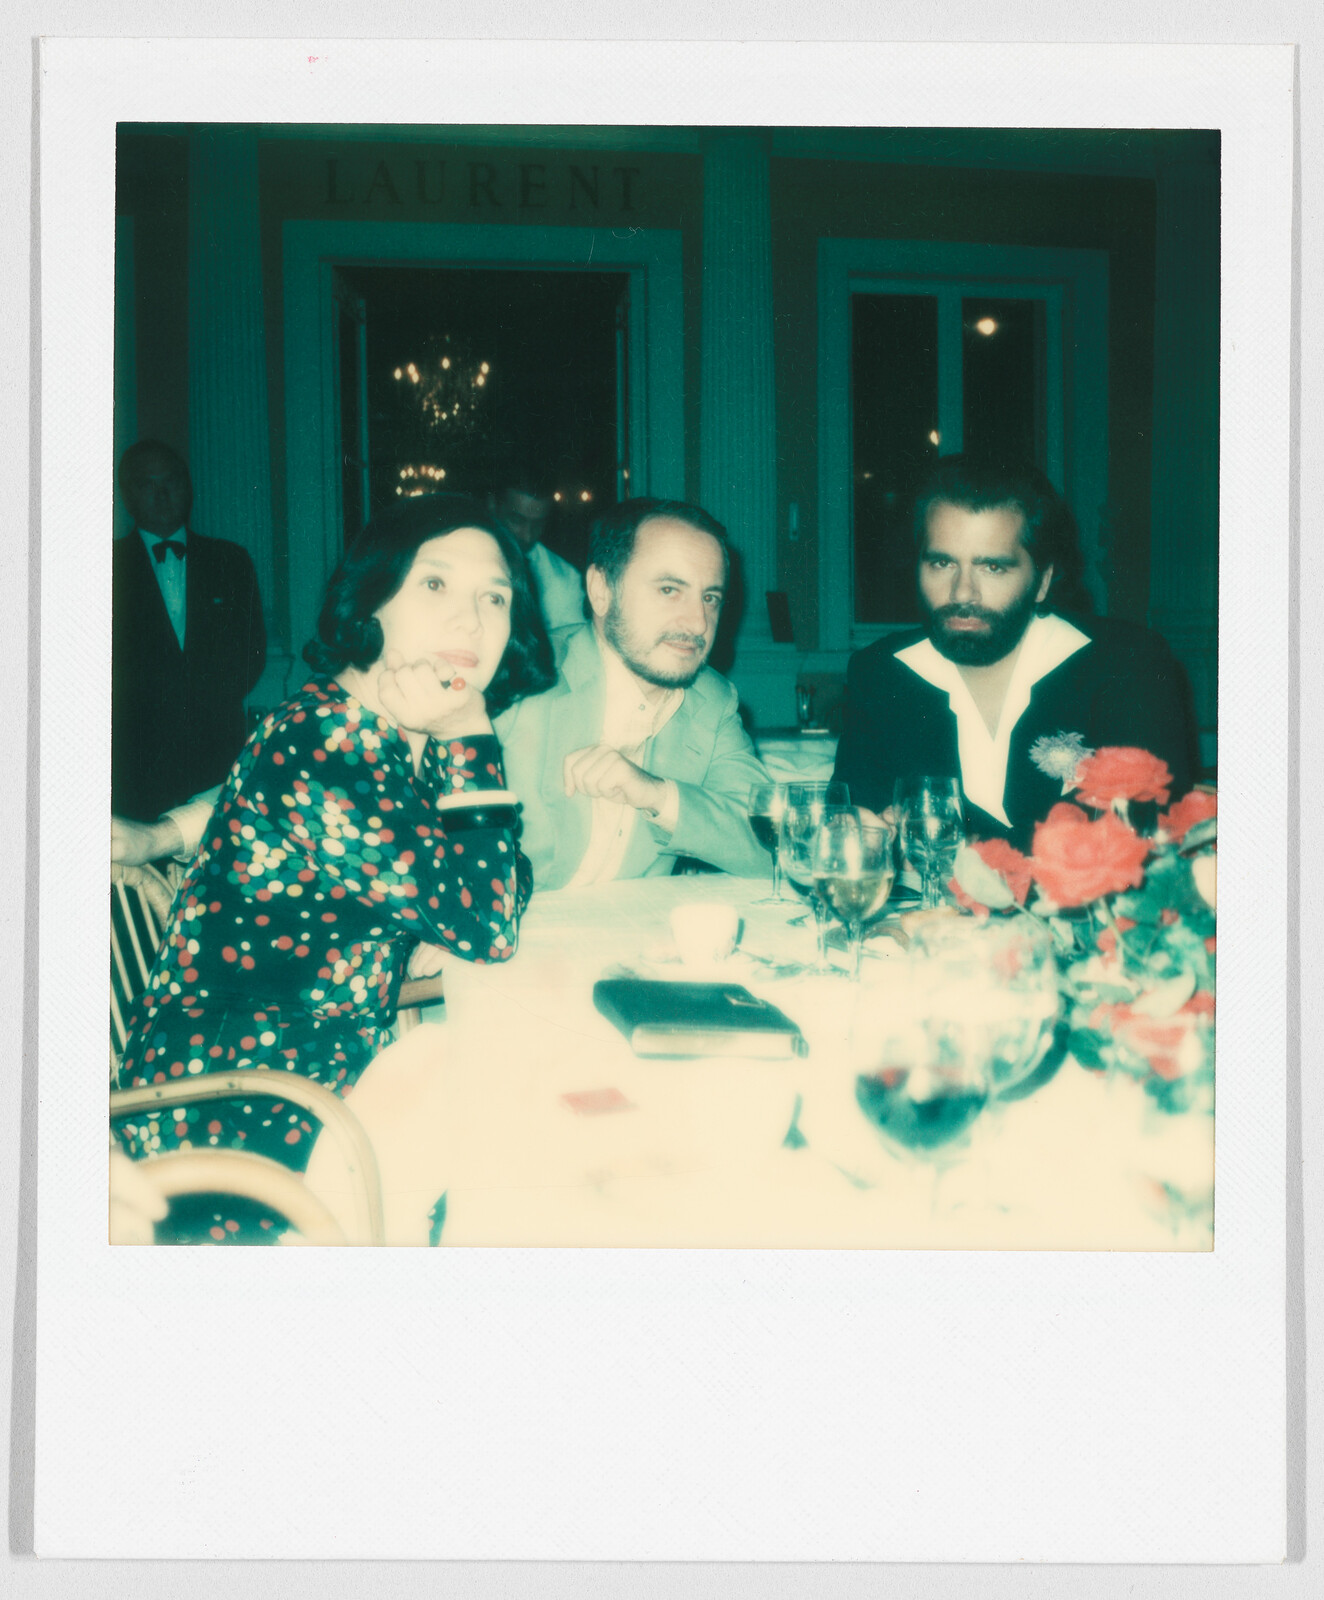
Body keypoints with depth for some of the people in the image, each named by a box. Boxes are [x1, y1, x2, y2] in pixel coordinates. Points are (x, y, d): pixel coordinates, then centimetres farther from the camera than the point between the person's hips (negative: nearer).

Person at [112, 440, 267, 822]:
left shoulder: (230, 561, 14)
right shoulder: (111, 566, 7)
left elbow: (253, 650, 12)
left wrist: (212, 701, 0)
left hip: (219, 749, 2)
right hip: (138, 758, -1)